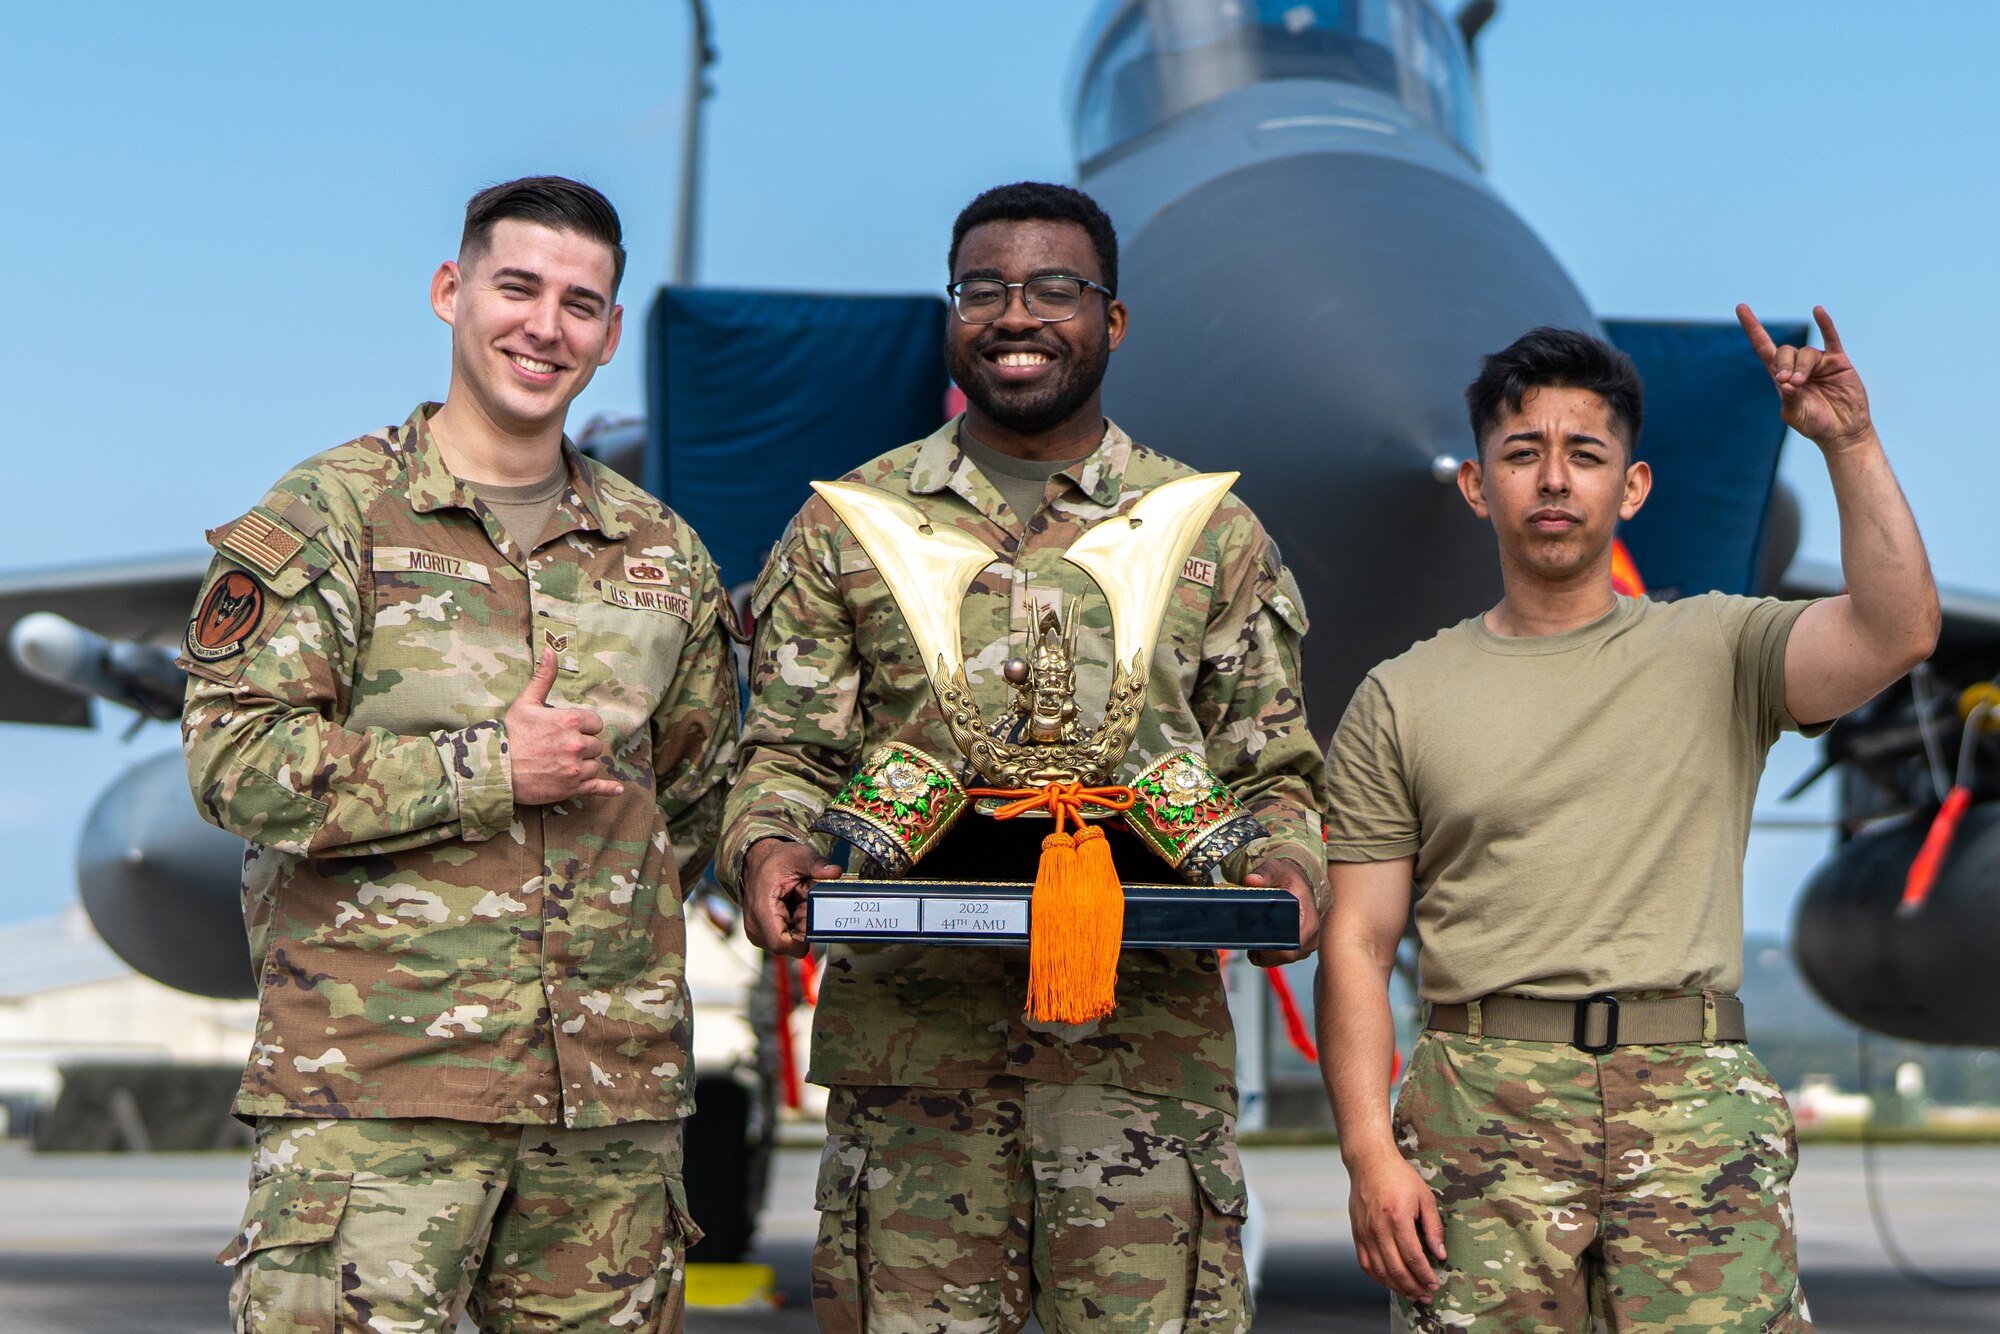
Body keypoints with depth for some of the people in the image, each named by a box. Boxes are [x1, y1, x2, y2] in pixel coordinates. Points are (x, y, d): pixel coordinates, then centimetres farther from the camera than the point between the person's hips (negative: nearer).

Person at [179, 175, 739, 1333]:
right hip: (374, 1083, -4)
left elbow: (698, 794, 25)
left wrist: (617, 920, 12)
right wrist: (490, 769, -11)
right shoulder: (328, 514, 1)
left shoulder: (663, 554, 15)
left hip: (615, 1094, 5)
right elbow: (238, 761, -9)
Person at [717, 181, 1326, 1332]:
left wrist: (1285, 865, -8)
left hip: (1146, 1033, 0)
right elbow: (787, 750, 12)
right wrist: (767, 845, -10)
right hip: (907, 1034, 0)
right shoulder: (847, 524, 12)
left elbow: (1274, 772, 13)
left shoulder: (1213, 533, 12)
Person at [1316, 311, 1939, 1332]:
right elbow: (1357, 943, 7)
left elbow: (1899, 633, -6)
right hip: (1483, 1108, 0)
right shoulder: (1401, 699, 11)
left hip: (1696, 1106, 0)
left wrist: (1850, 444, -9)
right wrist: (1370, 1153, -4)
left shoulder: (1718, 651, 13)